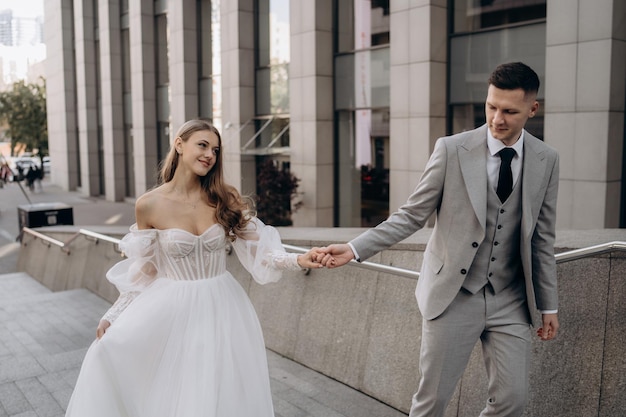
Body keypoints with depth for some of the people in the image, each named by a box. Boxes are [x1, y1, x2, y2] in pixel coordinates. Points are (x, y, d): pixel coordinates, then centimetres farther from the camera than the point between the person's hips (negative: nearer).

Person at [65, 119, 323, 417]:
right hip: (170, 309, 0)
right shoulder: (149, 205, -7)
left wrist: (297, 260, -21)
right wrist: (114, 314, 4)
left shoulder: (226, 199, -4)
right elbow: (143, 270, 3)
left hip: (219, 309, 1)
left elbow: (257, 248, -5)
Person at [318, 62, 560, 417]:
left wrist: (549, 306, 9)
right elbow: (412, 216, -5)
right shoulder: (451, 150, -9)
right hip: (453, 295, -2)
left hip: (511, 301, 3)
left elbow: (542, 238, 6)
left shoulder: (547, 160, 0)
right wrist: (354, 249, -16)